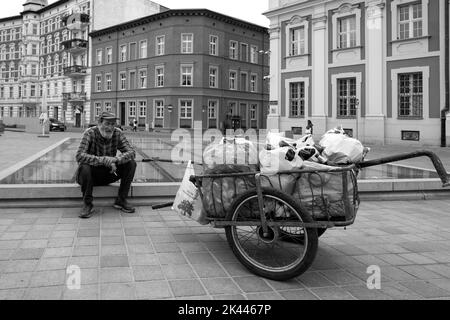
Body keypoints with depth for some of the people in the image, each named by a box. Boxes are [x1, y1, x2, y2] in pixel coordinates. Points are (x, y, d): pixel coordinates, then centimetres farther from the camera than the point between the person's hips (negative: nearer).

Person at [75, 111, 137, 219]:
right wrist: (103, 160, -43)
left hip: (108, 173, 4)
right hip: (91, 175, -4)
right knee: (84, 167, -36)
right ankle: (88, 205, -18)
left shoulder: (117, 133, -8)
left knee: (131, 164, -16)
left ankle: (121, 201, -5)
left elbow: (132, 152, -15)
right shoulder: (90, 133, -19)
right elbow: (79, 156, -32)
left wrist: (116, 159, -35)